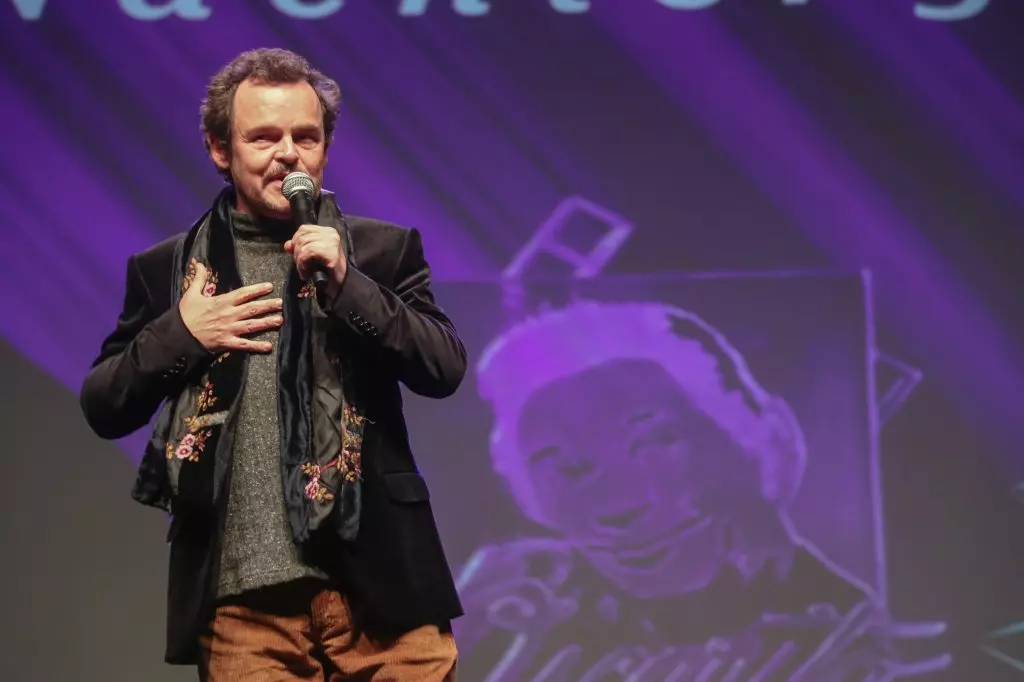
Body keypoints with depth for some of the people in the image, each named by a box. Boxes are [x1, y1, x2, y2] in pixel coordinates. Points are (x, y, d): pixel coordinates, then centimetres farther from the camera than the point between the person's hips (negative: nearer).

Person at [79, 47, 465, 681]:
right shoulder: (168, 270, 10)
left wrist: (347, 283, -12)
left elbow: (445, 370, -1)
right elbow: (103, 410, 11)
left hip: (378, 577, 0)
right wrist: (178, 334, -5)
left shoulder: (382, 249, 9)